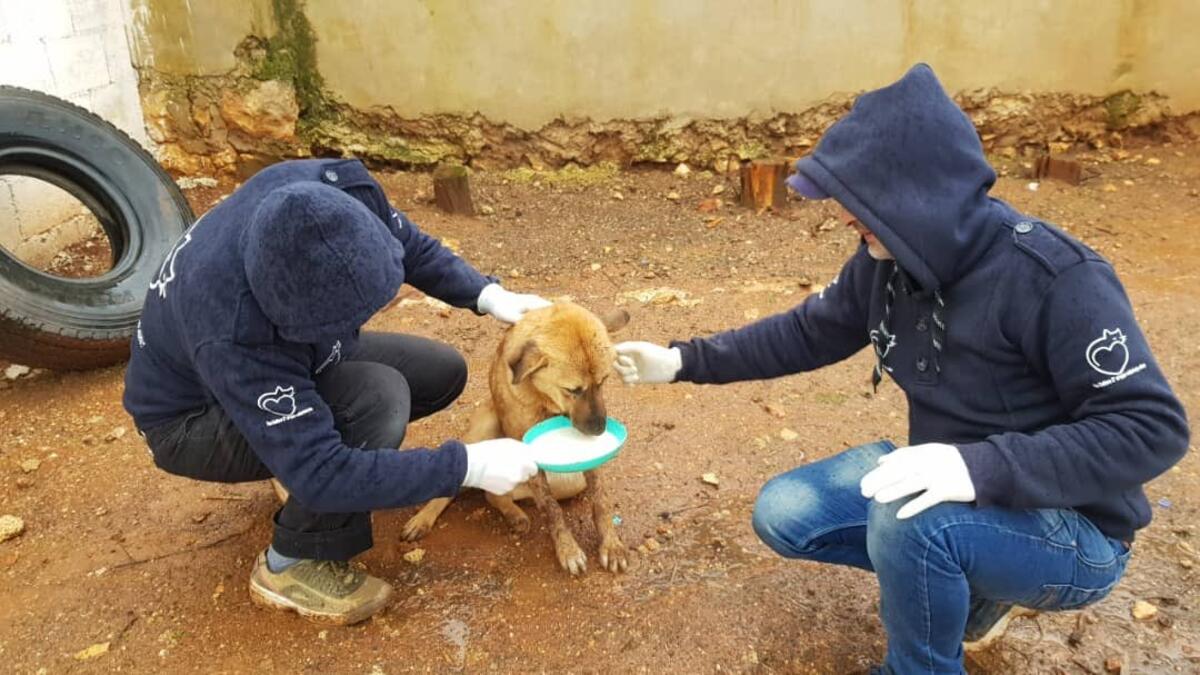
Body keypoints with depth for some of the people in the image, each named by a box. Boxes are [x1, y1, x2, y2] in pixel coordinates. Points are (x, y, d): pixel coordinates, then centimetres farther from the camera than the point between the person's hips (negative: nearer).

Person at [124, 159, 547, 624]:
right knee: (377, 398, -33)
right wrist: (469, 466, -40)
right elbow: (320, 475, -41)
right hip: (192, 421, -7)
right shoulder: (233, 338, -44)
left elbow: (407, 243, -6)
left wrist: (486, 294, -18)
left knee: (442, 372, 0)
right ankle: (291, 566, -12)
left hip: (286, 354, 7)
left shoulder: (334, 189, -29)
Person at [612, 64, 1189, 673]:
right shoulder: (884, 264, -7)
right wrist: (684, 361, 1)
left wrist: (982, 467, -40)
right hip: (948, 483, 7)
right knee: (783, 516, -1)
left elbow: (1151, 428, -27)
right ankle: (963, 584, 14)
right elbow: (807, 332, 7)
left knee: (909, 522, -35)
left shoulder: (1056, 279, -28)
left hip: (1073, 528, -6)